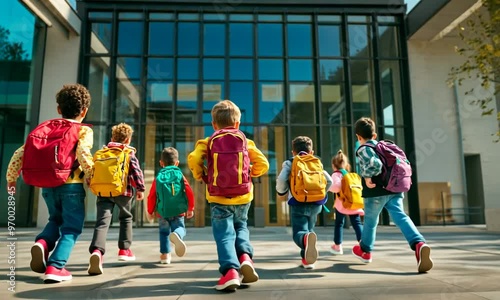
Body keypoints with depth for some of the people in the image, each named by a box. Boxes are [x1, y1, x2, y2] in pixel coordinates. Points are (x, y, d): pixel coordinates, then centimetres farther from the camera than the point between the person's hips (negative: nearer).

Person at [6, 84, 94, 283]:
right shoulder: (83, 131, -2)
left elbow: (20, 153, 7)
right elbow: (83, 155, -19)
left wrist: (11, 177, 18)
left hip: (48, 186, 5)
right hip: (71, 186, -4)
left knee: (56, 220, 27)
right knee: (71, 228, 6)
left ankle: (42, 242, 0)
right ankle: (55, 267, -5)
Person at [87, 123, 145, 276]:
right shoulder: (129, 152, 3)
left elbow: (94, 170, 22)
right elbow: (136, 170, -8)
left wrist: (92, 185, 36)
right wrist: (140, 188, -4)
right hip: (122, 191, -2)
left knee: (102, 221, -9)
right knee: (126, 218, 19)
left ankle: (97, 251, -33)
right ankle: (124, 250, 23)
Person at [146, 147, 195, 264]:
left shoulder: (158, 178, 4)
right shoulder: (180, 176, 3)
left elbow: (151, 196, 3)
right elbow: (189, 193, -3)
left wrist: (150, 211, 15)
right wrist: (190, 209, 7)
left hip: (162, 212, 1)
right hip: (178, 212, -1)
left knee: (164, 232, 18)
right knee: (180, 228, 6)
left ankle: (165, 254, 15)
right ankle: (177, 235, -30)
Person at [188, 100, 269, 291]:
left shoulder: (208, 142, 3)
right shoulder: (245, 141, 7)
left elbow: (193, 160, -13)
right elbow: (263, 163, -1)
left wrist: (201, 177, 5)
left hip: (219, 198, -2)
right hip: (243, 196, 2)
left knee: (224, 235, 2)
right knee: (240, 226, 24)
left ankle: (230, 271, -14)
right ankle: (245, 256, 1)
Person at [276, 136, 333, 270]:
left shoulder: (289, 163, 6)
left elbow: (281, 180, -8)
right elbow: (329, 180, 6)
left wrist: (281, 191, 14)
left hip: (298, 204, -3)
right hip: (316, 204, 4)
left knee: (299, 233, -8)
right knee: (309, 229, 24)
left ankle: (306, 238, -43)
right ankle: (306, 258, 21)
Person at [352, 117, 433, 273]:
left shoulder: (363, 149, -7)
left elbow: (375, 164, -27)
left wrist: (367, 177, -14)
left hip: (376, 192, -5)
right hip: (395, 189, 5)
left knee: (370, 220, 14)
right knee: (400, 217, -6)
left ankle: (365, 251, 34)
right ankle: (419, 244, -32)